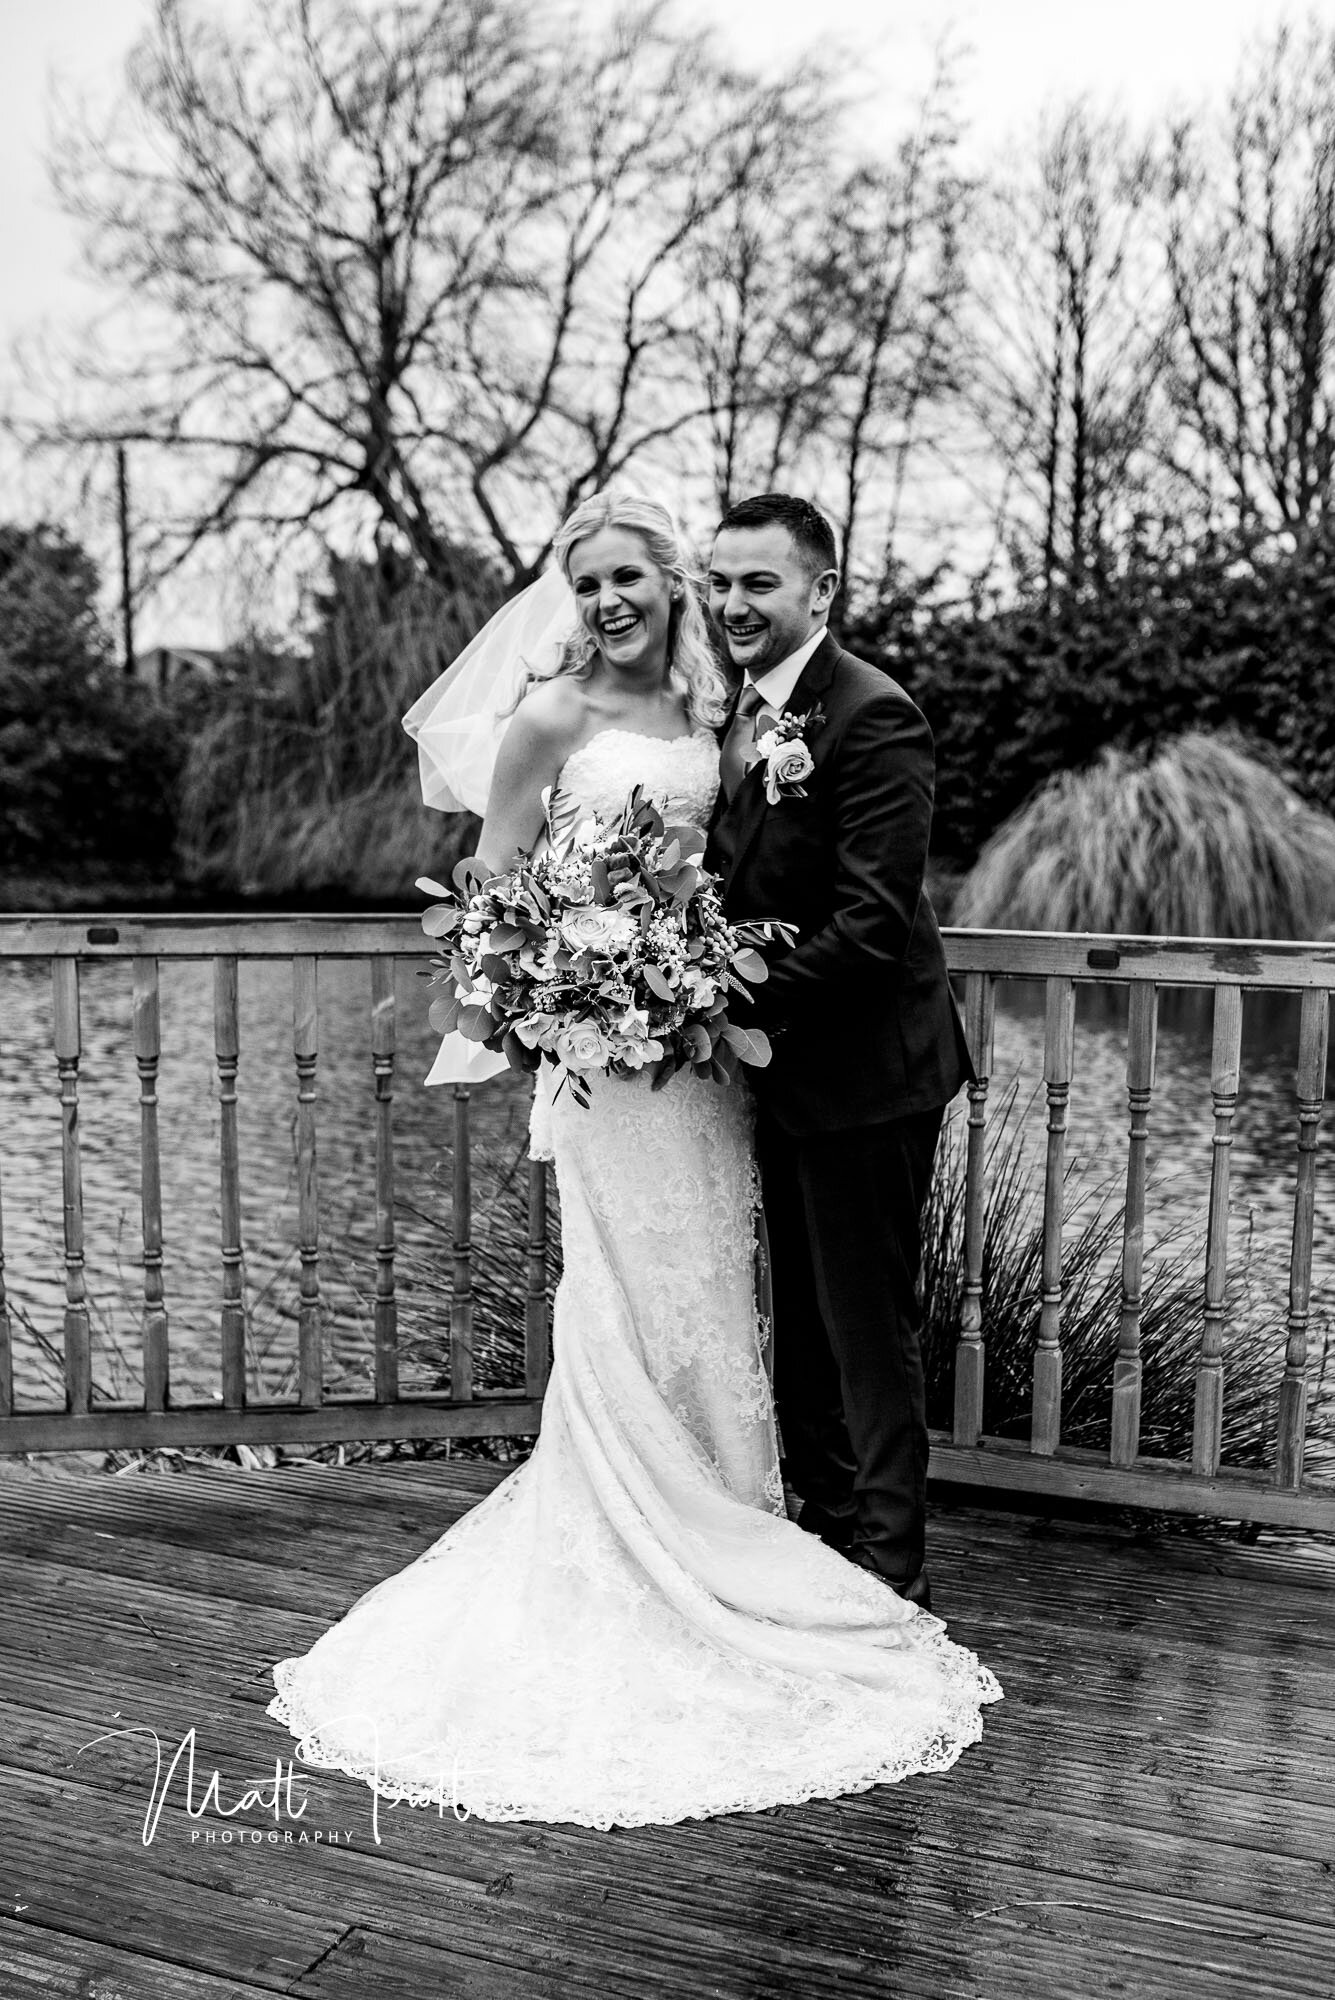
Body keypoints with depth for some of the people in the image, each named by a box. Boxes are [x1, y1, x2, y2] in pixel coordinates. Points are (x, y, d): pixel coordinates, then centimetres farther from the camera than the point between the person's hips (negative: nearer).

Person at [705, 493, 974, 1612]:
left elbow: (869, 924, -25)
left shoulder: (873, 718, -19)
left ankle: (890, 1573, 20)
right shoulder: (737, 706, 8)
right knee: (801, 1319, 20)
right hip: (780, 1067, 9)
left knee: (869, 1326, 4)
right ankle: (825, 1525, 37)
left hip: (863, 1069, -8)